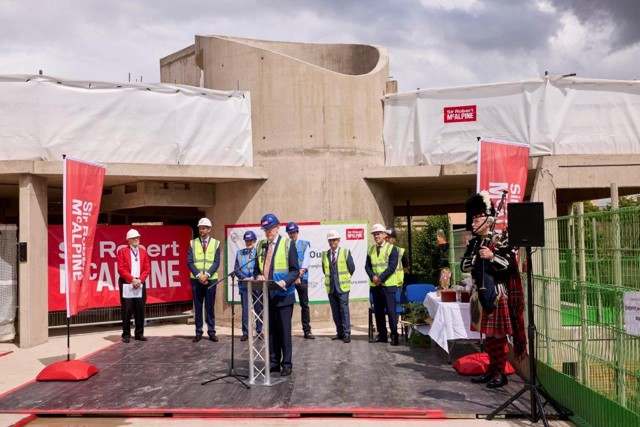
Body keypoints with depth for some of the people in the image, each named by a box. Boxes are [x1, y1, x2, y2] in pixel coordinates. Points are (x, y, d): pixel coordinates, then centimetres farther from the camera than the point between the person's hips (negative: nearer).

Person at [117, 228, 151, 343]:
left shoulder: (143, 252, 11)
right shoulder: (122, 251, 0)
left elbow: (147, 268, 7)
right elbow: (121, 269, -7)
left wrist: (140, 279, -8)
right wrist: (132, 279, -15)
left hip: (140, 284, 3)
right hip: (126, 284, -3)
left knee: (140, 310, 5)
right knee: (126, 310, -1)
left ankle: (139, 333, 13)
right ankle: (126, 335, 7)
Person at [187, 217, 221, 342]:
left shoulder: (216, 243, 3)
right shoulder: (193, 243, 4)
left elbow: (216, 262, -3)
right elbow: (189, 261, -2)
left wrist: (207, 275, -15)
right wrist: (198, 275, -14)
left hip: (211, 279, 0)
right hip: (196, 279, 1)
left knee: (210, 306, 4)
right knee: (198, 306, 5)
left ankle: (211, 332, 10)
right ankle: (198, 332, 11)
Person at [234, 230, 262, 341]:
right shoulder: (239, 253, 10)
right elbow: (236, 269, 5)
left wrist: (254, 278, -13)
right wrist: (245, 278, -9)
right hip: (244, 284, 2)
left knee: (259, 308, 5)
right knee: (245, 309, 2)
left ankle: (260, 331, 14)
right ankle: (245, 332, 8)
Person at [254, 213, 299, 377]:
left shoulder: (287, 244, -3)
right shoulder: (261, 245, 11)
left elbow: (295, 270, -6)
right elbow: (256, 268, 15)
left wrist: (284, 282, -23)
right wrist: (258, 276, -8)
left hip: (283, 295, -4)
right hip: (267, 295, 4)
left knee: (284, 331, 1)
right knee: (271, 330, 9)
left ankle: (286, 363, 11)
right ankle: (274, 362, 19)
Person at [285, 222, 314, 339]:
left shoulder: (305, 244, 6)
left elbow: (306, 262, -2)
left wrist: (299, 275, -12)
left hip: (302, 278, 0)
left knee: (304, 304, 2)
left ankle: (307, 330, 6)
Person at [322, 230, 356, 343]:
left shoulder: (346, 252, -1)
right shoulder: (325, 254, 8)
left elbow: (352, 268, 3)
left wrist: (345, 278, 8)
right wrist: (330, 278, 13)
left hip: (342, 287, -3)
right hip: (331, 287, 4)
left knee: (344, 310, -5)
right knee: (335, 311, 8)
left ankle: (347, 334, 0)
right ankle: (339, 332, 16)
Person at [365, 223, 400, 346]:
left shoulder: (391, 248, -3)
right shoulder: (371, 249, 12)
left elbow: (392, 267, -11)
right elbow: (367, 266, 8)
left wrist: (380, 278, -16)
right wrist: (373, 276, -10)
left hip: (388, 285, -5)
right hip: (375, 285, 5)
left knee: (391, 311, -5)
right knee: (378, 311, 9)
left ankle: (394, 335, 3)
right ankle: (382, 335, 18)